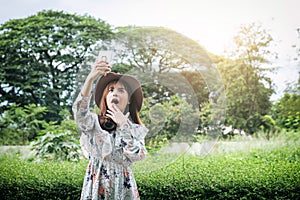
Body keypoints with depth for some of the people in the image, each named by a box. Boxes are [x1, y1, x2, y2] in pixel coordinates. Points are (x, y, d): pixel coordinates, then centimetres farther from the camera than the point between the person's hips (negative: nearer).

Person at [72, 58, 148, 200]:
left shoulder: (136, 130, 6)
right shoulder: (94, 122, 0)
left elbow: (138, 156, -10)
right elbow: (80, 112, -22)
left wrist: (123, 125, -9)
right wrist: (90, 78, -35)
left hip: (124, 187, 1)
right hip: (97, 185, -1)